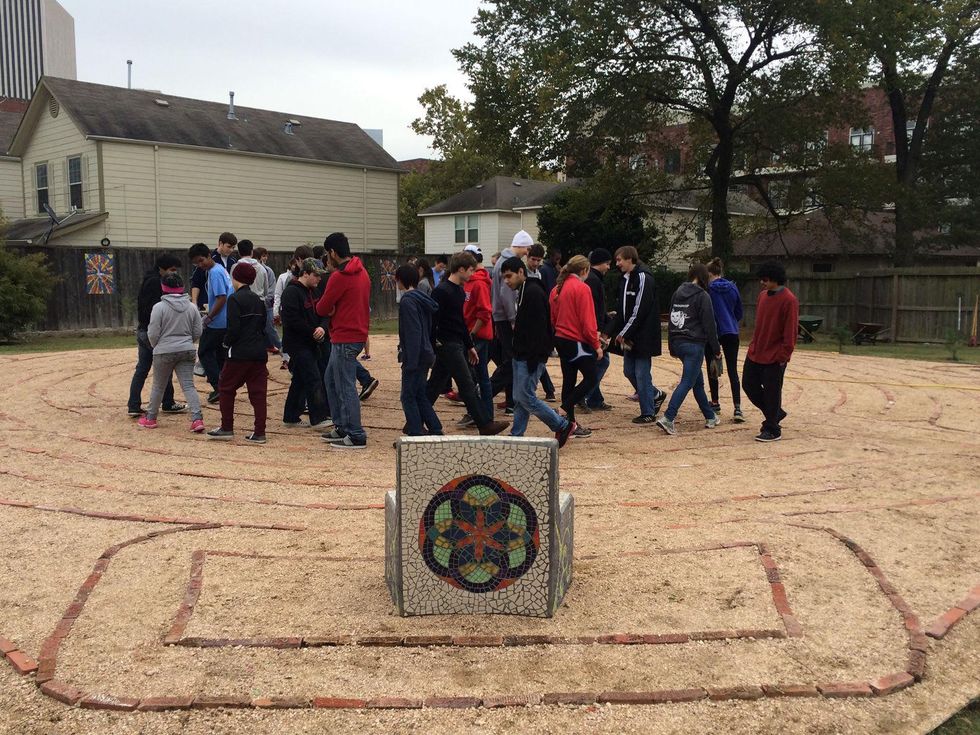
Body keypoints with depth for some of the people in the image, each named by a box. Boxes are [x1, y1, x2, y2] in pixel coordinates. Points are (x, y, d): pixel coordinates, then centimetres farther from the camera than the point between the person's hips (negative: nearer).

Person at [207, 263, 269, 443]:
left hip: (240, 353, -6)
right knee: (258, 391, 6)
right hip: (260, 352, 6)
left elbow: (233, 328, -16)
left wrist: (227, 342, 0)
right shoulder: (258, 300, 13)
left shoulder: (235, 299, -9)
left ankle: (227, 428, 12)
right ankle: (259, 433, 4)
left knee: (226, 388, 10)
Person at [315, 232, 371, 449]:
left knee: (346, 387, -4)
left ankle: (356, 437, -1)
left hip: (345, 338, -10)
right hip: (358, 332, 10)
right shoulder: (362, 273, 12)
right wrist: (334, 309, 5)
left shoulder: (339, 277, -17)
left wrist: (329, 308, 10)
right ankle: (342, 427, 24)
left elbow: (322, 308, -13)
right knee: (331, 379, 19)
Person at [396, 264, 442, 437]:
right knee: (420, 395, 16)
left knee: (408, 396, -2)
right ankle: (435, 430, 19)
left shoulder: (407, 301, -14)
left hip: (414, 357, -9)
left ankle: (416, 434, -2)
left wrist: (411, 361, -21)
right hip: (426, 354, 9)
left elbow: (413, 332, -20)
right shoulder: (422, 299, 13)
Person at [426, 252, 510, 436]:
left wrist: (469, 346, 24)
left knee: (434, 385, 12)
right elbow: (433, 320, -17)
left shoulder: (460, 291, 15)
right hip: (447, 344, -9)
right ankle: (485, 424, 0)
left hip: (458, 345, 9)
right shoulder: (441, 291, -15)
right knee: (467, 386, -5)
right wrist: (433, 345, -19)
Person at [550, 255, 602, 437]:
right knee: (591, 378, 3)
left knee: (568, 380, 11)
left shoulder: (558, 288, 9)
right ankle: (565, 409, -8)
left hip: (561, 340, 8)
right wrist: (596, 345, -10)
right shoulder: (582, 288, -14)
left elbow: (553, 317, 13)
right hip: (578, 342, -8)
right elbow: (587, 320, -16)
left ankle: (570, 424, 15)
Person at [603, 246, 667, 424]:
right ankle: (656, 395, 31)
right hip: (630, 337, 9)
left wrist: (624, 333, -17)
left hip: (643, 336, -9)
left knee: (641, 373, -4)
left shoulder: (643, 278, -14)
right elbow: (621, 311, 15)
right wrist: (607, 332, 8)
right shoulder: (626, 279, 13)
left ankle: (648, 413, 6)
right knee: (629, 371, 13)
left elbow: (639, 311, -20)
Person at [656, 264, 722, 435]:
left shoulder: (677, 294, 10)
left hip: (678, 343, 8)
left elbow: (672, 320, 15)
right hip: (694, 344, -8)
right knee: (687, 382, -7)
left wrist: (672, 347, 20)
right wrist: (716, 349, -2)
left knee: (698, 381, 18)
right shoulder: (702, 296, -10)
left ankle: (710, 417, 29)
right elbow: (709, 325, -9)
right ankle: (668, 418, -18)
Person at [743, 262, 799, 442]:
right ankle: (775, 413, 31)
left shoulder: (789, 300, -16)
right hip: (755, 353, 8)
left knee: (771, 392, 1)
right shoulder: (763, 295, 8)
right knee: (749, 385, 13)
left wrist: (783, 356, -17)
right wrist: (754, 344, 14)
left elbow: (790, 332, -17)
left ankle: (772, 430, 15)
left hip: (774, 357, -8)